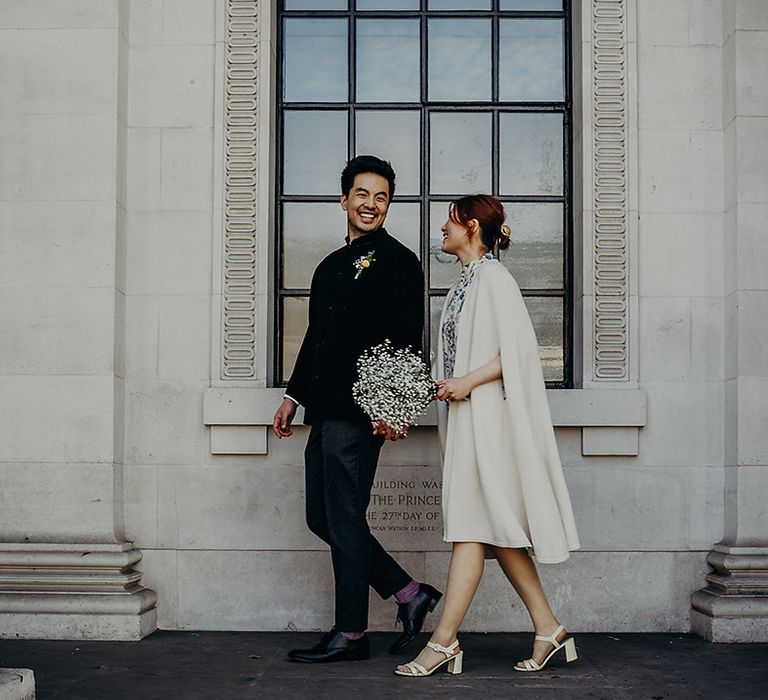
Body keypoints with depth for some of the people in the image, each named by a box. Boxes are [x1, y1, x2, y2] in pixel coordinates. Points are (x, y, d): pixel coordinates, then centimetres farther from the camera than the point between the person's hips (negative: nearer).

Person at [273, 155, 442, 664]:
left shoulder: (398, 261, -4)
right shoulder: (332, 265, 21)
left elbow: (407, 341, -12)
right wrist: (294, 395, 23)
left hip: (360, 411, -9)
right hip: (326, 411, 9)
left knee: (345, 518, -4)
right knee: (323, 517, 10)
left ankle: (351, 635, 8)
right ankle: (410, 594, 19)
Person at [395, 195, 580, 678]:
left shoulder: (492, 277, -10)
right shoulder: (469, 280, 18)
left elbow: (519, 348, -18)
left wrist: (468, 382, -20)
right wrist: (449, 387, 15)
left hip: (486, 415, -10)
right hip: (467, 417, 10)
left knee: (472, 526, -8)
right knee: (493, 530, 9)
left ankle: (444, 640, -7)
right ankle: (548, 629, 14)